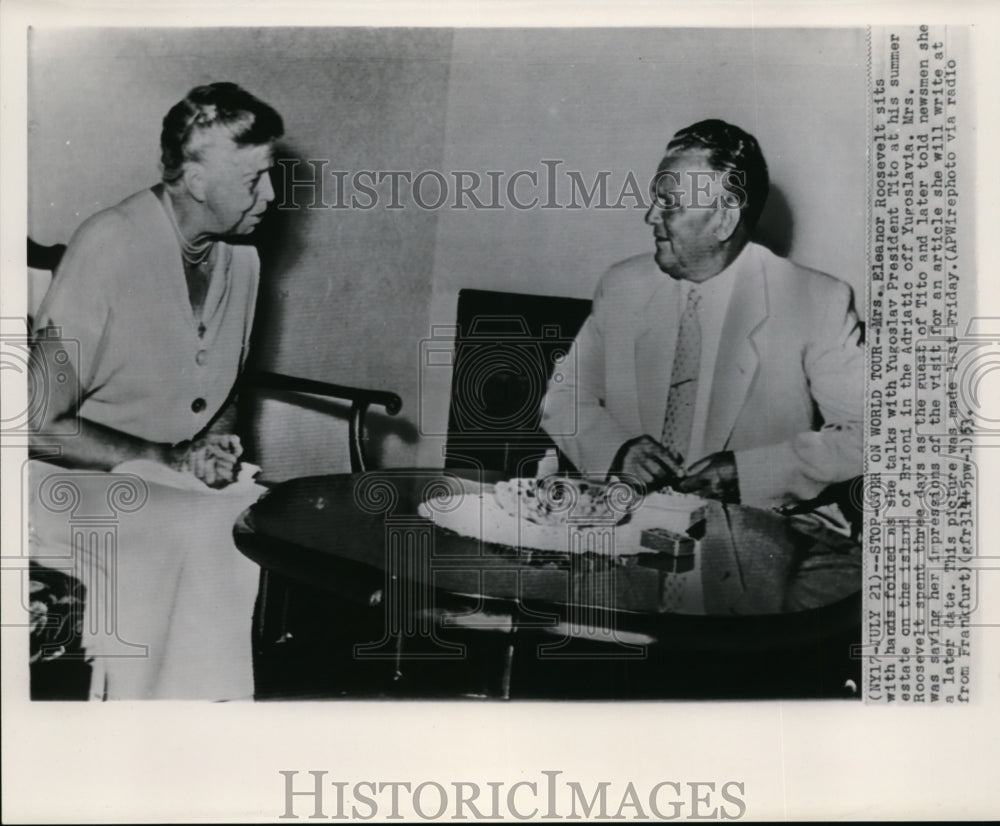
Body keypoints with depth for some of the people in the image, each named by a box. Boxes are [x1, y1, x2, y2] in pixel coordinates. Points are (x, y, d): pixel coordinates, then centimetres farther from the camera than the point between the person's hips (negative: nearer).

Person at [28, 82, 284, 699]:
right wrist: (166, 458, -20)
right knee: (200, 531, -31)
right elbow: (40, 427, -19)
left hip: (181, 477, 6)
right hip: (78, 479, -6)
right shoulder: (110, 247, -19)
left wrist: (217, 446, -4)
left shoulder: (242, 258, 3)